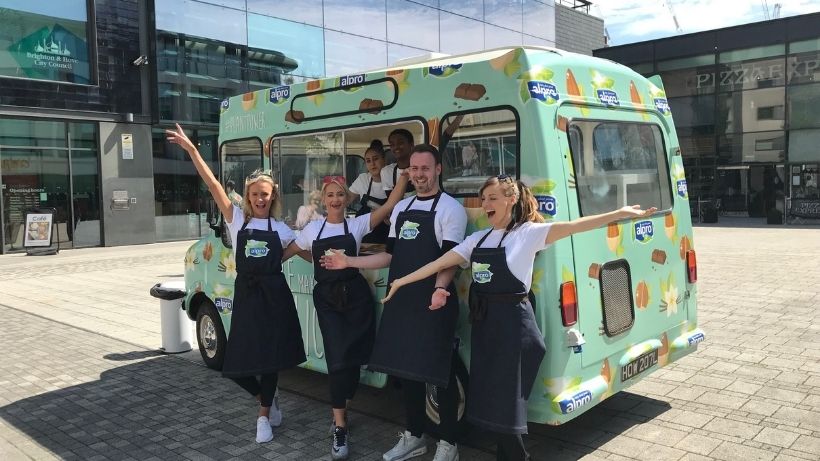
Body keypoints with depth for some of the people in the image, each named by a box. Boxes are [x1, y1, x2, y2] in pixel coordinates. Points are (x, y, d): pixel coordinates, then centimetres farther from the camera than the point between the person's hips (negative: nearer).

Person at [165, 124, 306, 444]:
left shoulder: (280, 229, 5)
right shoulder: (237, 220, 2)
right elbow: (214, 186, -6)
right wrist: (191, 149, -12)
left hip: (274, 295, 0)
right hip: (246, 295, 0)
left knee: (270, 359, 5)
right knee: (237, 363, 1)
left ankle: (264, 416, 24)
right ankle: (267, 402, 30)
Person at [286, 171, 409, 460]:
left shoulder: (358, 224, 2)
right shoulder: (312, 229, 8)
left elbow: (390, 204, -10)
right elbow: (287, 251, 21)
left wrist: (405, 174, -18)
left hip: (355, 295, 0)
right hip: (326, 298, 0)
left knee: (352, 357, 5)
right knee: (338, 358, -7)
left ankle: (340, 414, 28)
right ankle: (340, 428, -1)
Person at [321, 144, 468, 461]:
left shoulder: (450, 208, -5)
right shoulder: (401, 208, 14)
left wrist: (440, 288, -33)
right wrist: (348, 262, 11)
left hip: (433, 303, -7)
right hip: (401, 301, 7)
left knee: (439, 372, 1)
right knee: (405, 367, 15)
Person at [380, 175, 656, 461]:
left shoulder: (528, 233, -6)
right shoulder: (477, 239, 11)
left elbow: (574, 226, -15)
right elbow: (439, 264, 11)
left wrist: (620, 214, -24)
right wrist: (401, 281, 11)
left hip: (513, 322, -6)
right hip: (483, 322, 6)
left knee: (506, 403, -1)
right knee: (490, 399, 13)